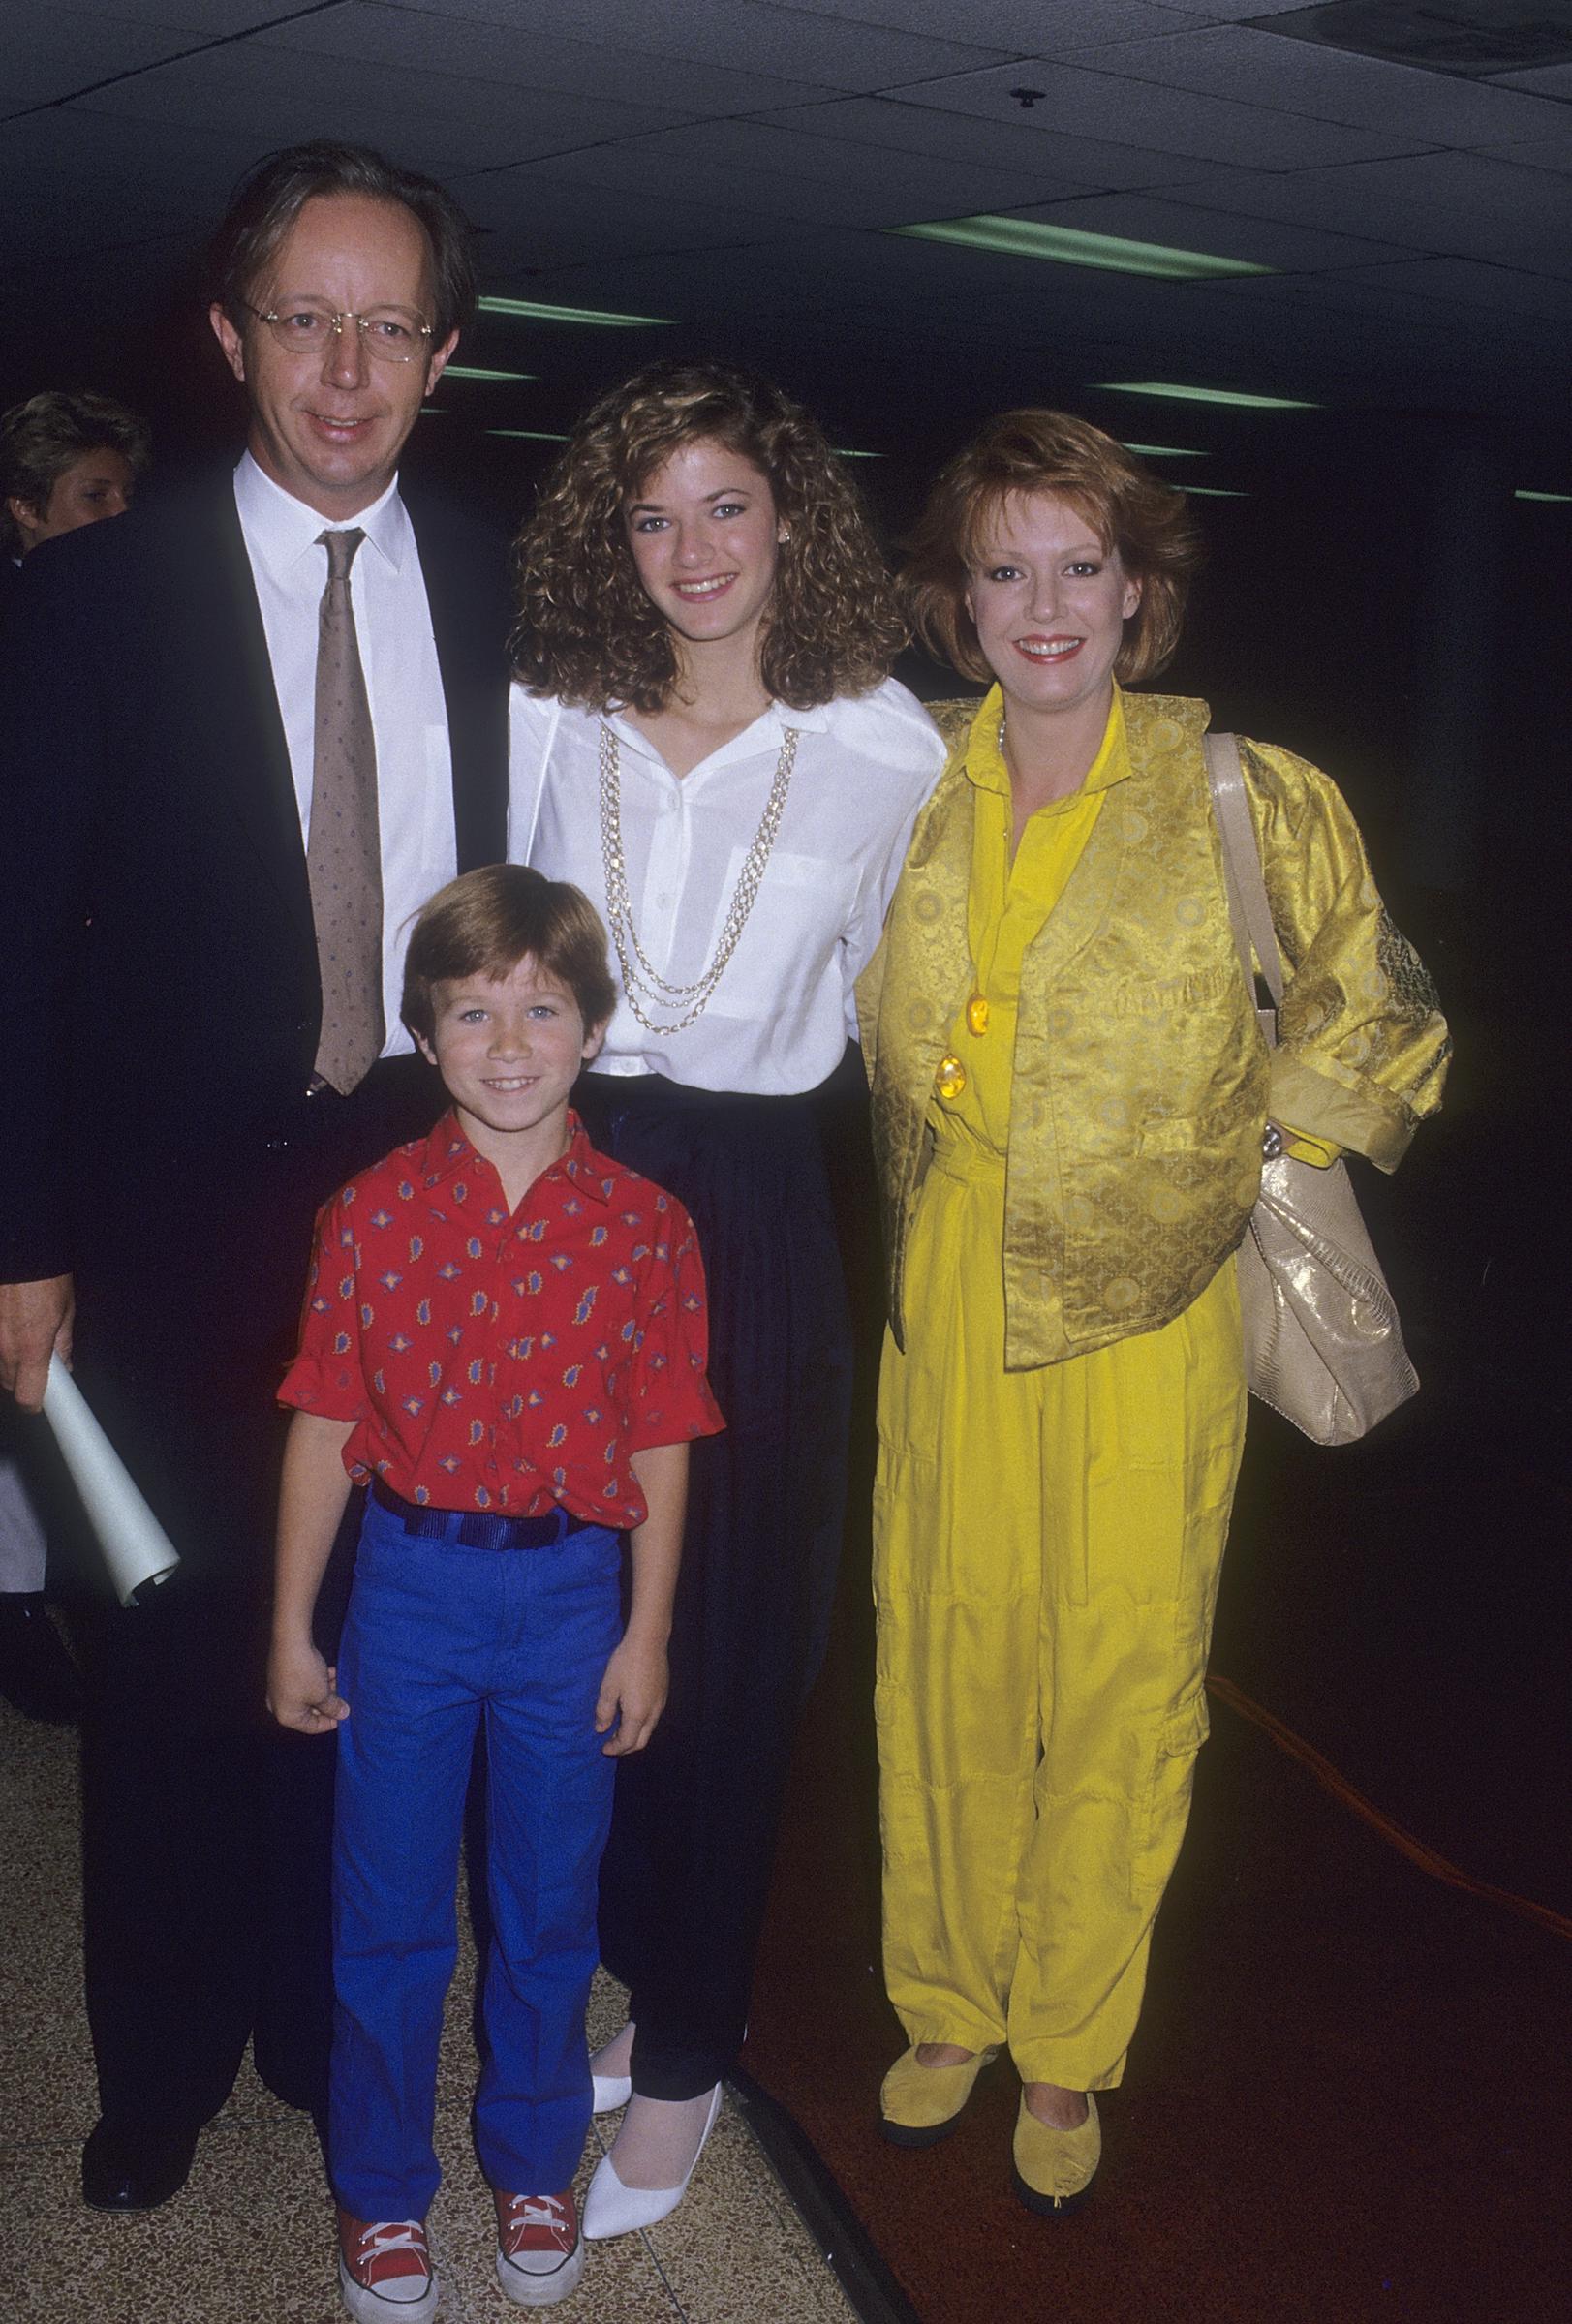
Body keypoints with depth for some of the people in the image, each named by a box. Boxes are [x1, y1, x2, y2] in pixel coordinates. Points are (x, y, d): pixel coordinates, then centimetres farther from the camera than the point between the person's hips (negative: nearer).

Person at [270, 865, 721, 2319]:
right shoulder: (372, 1214, -6)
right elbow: (327, 1424, -2)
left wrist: (646, 1632, -1)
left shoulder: (642, 1227, -6)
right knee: (387, 1914, 12)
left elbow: (660, 1440, -1)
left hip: (572, 1592, 0)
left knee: (550, 1910, 16)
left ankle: (535, 2168, 38)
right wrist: (293, 1628, 0)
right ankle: (382, 2192, 32)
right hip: (409, 1583, 0)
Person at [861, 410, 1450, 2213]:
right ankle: (949, 2005, 32)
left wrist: (1223, 1155, -1)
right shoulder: (915, 795, 3)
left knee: (1121, 1685, 6)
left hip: (1144, 1307, -3)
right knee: (945, 1664, 11)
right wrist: (935, 1178, 12)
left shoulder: (1248, 802, -8)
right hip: (947, 1300, 3)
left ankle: (1066, 2052, 26)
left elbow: (1379, 1030, 3)